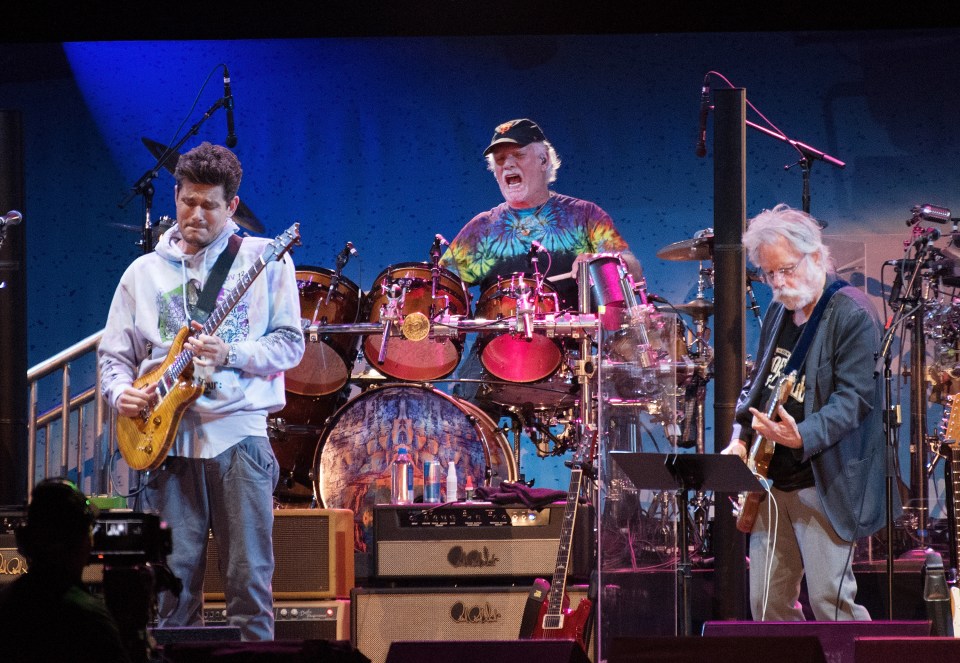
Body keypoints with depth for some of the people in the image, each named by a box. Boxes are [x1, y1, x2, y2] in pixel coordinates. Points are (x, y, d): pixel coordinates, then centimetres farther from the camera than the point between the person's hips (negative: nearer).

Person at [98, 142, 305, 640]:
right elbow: (114, 353, 16)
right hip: (168, 436, 2)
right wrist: (121, 392, -5)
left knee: (250, 584, -4)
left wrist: (230, 354, -13)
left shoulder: (264, 260, 6)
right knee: (174, 585, 1)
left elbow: (290, 344, 2)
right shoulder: (145, 272, 15)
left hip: (239, 435, -2)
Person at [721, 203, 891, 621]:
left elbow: (855, 397, -20)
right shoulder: (778, 312, 14)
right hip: (772, 483, 8)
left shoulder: (852, 314, -12)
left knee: (829, 602, -12)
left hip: (825, 487, -8)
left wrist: (803, 437, -34)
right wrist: (740, 438, 8)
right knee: (766, 602, 7)